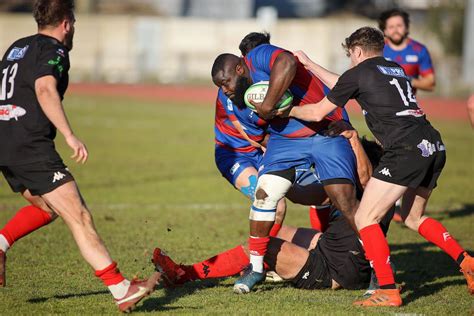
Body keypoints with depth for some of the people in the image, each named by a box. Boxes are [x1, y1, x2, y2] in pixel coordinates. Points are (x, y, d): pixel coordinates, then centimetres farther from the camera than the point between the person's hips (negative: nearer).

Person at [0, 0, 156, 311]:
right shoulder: (53, 51, -5)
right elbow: (45, 90, -22)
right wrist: (70, 136, -29)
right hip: (31, 146, -9)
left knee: (46, 206, 26)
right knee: (78, 216, -10)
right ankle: (121, 289, -12)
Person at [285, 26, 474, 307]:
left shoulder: (358, 74, 4)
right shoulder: (396, 70, 26)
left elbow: (317, 113, 11)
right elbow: (344, 87, 40)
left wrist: (288, 110, 30)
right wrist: (310, 65, 47)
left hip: (406, 151, -8)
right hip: (435, 147, 8)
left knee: (365, 218, -2)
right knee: (413, 217, 26)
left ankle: (388, 291, -9)